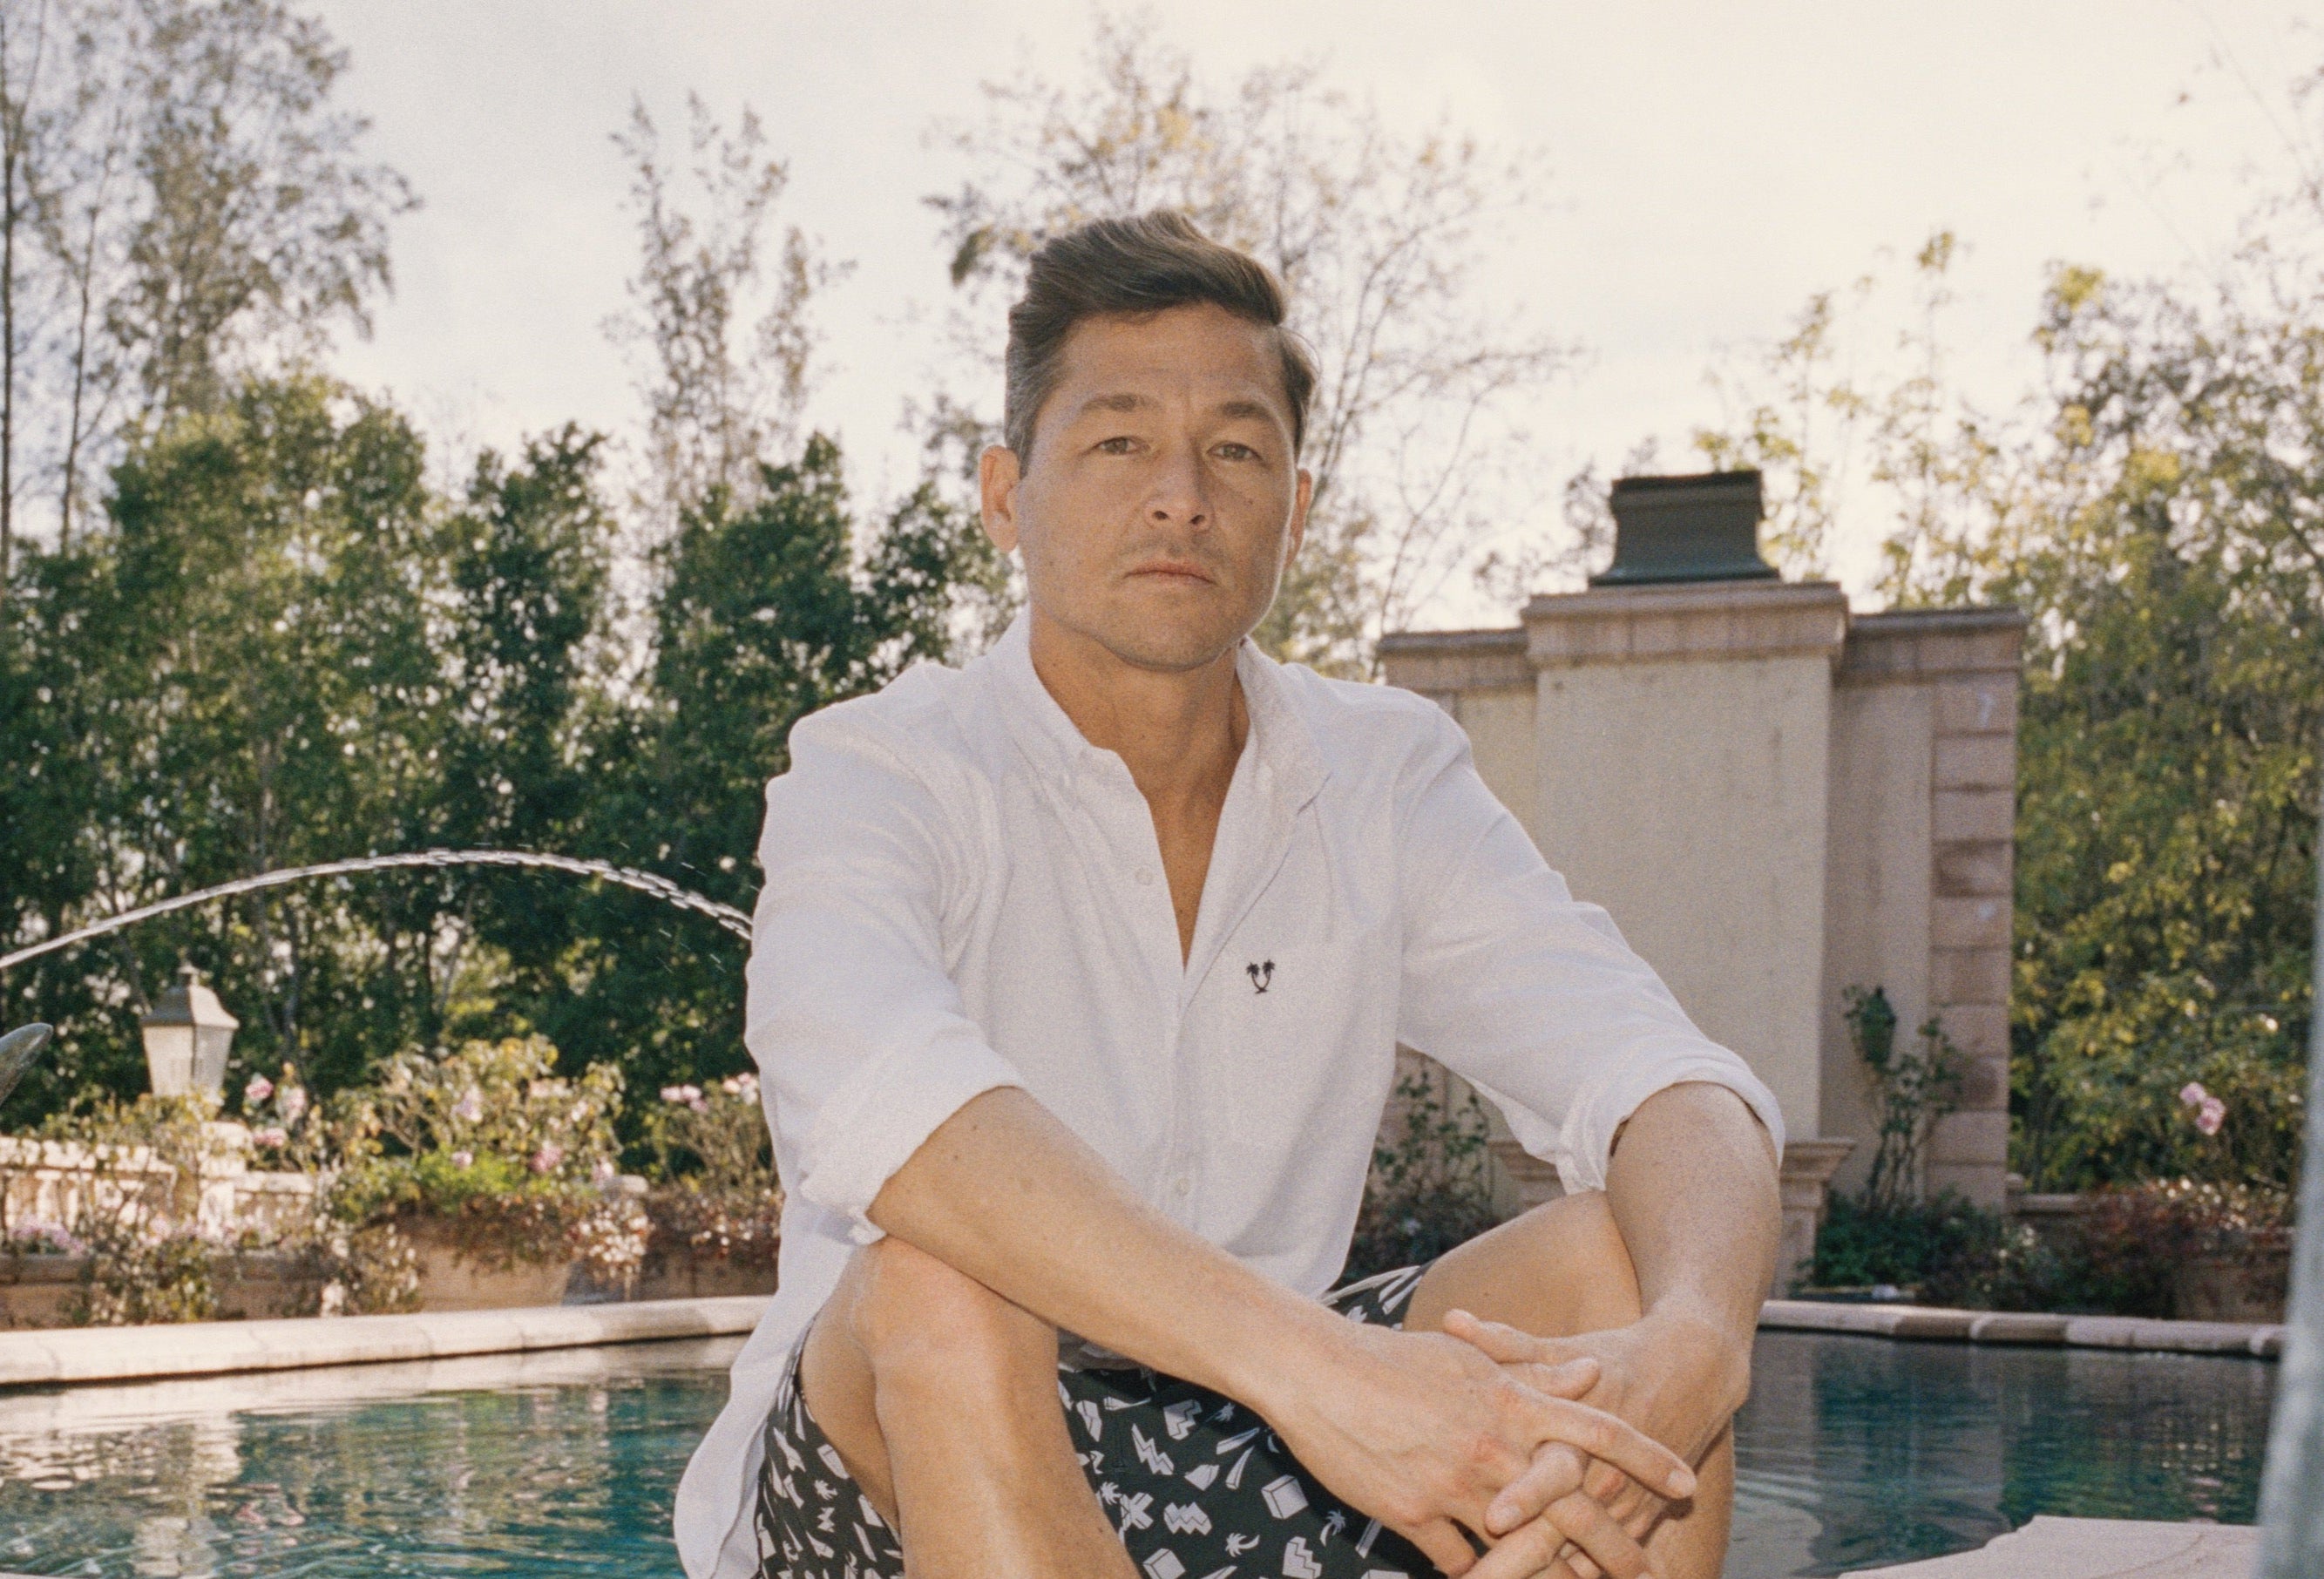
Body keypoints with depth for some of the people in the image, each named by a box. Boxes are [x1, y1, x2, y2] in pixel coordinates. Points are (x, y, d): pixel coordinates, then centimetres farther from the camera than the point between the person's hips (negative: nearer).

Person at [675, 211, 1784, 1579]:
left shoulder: (1387, 782, 4)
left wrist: (1687, 1353, -35)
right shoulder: (882, 774, -10)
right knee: (942, 1284, -35)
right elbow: (876, 1094, -33)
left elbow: (1661, 1079, -11)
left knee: (1621, 1265, -18)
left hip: (1261, 1466, 4)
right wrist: (1306, 1359, -45)